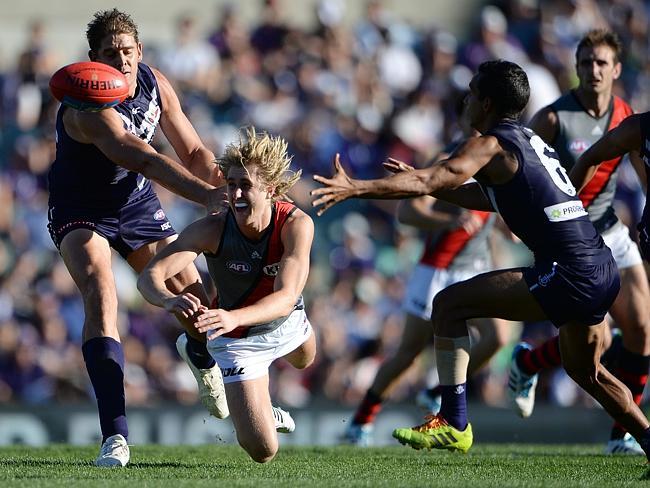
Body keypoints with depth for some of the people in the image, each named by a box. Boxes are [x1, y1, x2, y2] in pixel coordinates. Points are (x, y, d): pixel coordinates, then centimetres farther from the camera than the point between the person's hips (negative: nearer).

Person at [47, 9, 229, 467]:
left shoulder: (154, 83, -10)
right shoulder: (87, 107, -33)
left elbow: (193, 152, -1)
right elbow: (144, 159, -45)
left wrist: (227, 185, -21)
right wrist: (206, 195, -55)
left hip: (137, 205, 6)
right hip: (81, 213, -6)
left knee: (196, 297, 2)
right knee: (102, 300, -28)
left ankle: (199, 353, 44)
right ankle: (115, 437, -32)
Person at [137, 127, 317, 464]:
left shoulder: (297, 225, -33)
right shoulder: (211, 230, -35)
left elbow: (286, 297, -45)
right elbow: (149, 276, -40)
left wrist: (233, 317, -64)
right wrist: (170, 300, -65)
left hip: (287, 322, 3)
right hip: (238, 339, -3)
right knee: (263, 452, -10)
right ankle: (262, 413, 27)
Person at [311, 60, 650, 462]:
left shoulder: (492, 145, -5)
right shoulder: (530, 140, 22)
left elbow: (427, 181, -16)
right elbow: (490, 197, 35)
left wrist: (355, 188, -16)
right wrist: (424, 183, 34)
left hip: (567, 274, -9)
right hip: (603, 270, 9)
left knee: (450, 305, -5)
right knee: (584, 370, 30)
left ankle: (453, 424, -7)